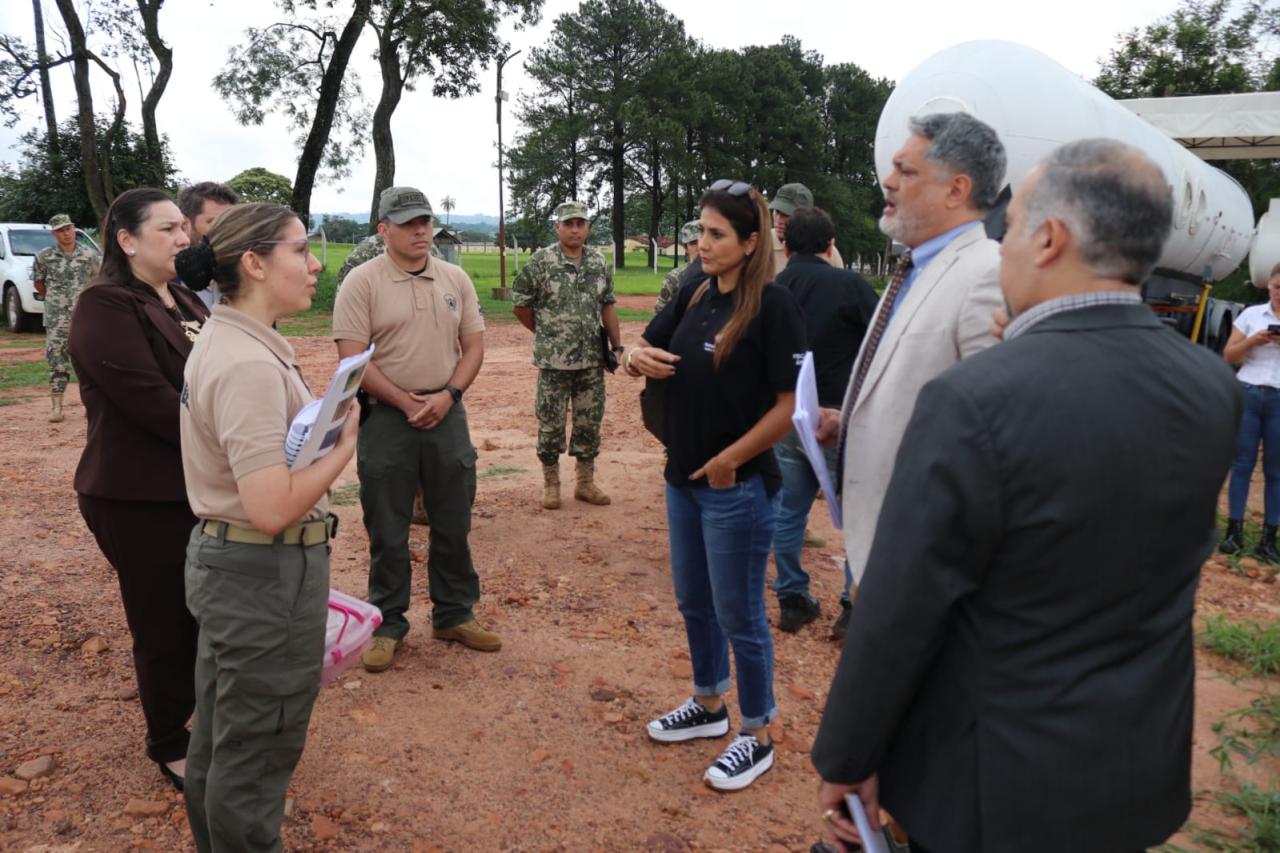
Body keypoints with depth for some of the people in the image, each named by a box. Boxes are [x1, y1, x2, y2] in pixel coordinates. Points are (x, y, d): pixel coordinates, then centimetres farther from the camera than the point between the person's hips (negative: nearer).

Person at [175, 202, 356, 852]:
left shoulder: (221, 340, 7)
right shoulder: (250, 365, -24)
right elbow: (272, 508, -30)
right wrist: (344, 446, -17)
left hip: (221, 556, 11)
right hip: (265, 574, -11)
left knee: (218, 737, 26)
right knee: (257, 750, 9)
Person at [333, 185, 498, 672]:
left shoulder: (455, 279, 6)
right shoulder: (362, 282, -6)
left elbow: (473, 346, 7)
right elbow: (352, 358, -11)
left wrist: (446, 396, -9)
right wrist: (407, 403, -13)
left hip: (447, 414, 4)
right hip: (386, 418, -3)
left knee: (453, 524, 12)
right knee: (387, 531, 7)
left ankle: (454, 615, 29)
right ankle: (387, 624, 22)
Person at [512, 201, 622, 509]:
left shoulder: (599, 261, 6)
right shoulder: (540, 261, -7)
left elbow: (607, 305, 12)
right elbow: (519, 303, 0)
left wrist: (616, 345, 6)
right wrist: (546, 333, 6)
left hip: (592, 360, 4)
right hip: (554, 361, -4)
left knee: (590, 421, 10)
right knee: (551, 422, 4)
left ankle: (585, 482, 23)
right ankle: (551, 483, 19)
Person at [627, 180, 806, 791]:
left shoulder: (772, 305, -16)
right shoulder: (694, 298, 5)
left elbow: (790, 403, -19)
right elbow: (642, 352, 13)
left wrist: (730, 460, -16)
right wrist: (638, 357, -11)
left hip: (738, 487, -7)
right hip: (684, 479, 8)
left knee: (738, 615, 5)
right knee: (693, 601, 20)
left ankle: (757, 736, 25)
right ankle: (708, 706, 41)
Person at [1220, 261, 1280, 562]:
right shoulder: (1251, 314, 6)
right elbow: (1229, 355, 5)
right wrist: (1254, 340, -12)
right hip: (1248, 395, 0)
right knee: (1242, 463, 4)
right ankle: (1234, 530, 9)